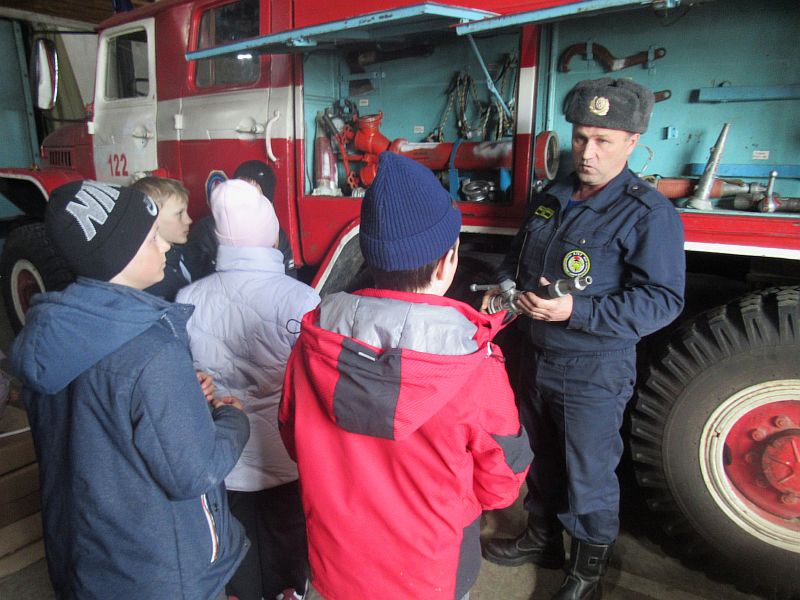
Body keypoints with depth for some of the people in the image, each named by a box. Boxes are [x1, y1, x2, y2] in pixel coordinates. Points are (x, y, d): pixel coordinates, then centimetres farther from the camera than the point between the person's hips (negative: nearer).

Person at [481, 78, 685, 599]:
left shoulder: (649, 213, -15)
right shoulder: (551, 199, 6)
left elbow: (663, 300, -21)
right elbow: (519, 258, 21)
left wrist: (576, 312, -30)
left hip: (595, 375, -6)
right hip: (537, 360, 7)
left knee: (589, 478, 10)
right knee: (542, 460, 23)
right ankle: (542, 538, 46)